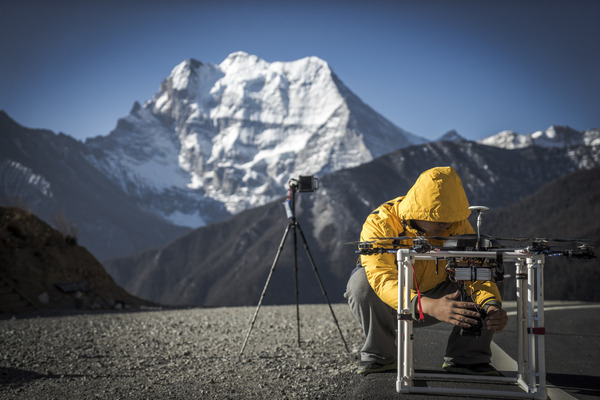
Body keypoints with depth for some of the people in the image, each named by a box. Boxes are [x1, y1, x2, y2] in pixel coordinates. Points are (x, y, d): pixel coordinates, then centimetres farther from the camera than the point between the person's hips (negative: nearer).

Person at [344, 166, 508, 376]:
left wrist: (492, 305, -45)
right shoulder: (379, 225, -30)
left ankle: (466, 357, -3)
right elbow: (383, 279, -44)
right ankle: (379, 354, -13)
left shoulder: (457, 225, -17)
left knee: (488, 298, -22)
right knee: (361, 282, -35)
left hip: (436, 293, 2)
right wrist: (430, 306, -59)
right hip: (389, 304, -2)